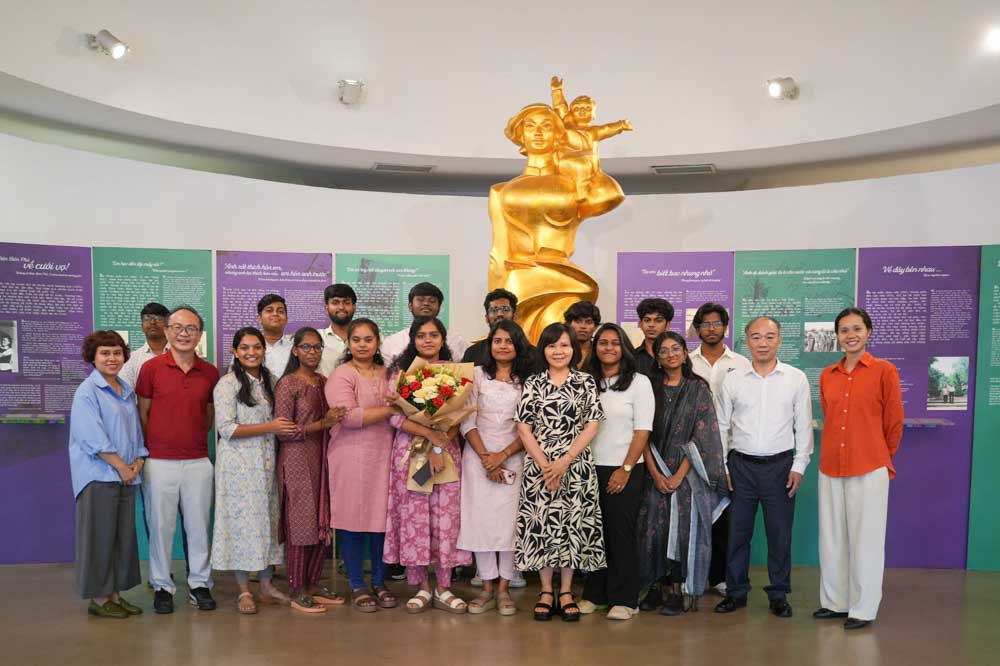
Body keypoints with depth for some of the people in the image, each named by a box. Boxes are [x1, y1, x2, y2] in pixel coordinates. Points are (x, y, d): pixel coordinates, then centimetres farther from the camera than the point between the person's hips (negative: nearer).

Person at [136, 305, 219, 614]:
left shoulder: (210, 372, 4)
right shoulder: (151, 368, -3)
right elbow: (142, 413, 4)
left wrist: (195, 439, 8)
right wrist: (147, 450, 5)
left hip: (198, 461, 2)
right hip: (159, 461, -2)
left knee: (198, 525, 8)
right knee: (160, 525, 6)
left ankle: (200, 584, 21)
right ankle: (162, 586, 21)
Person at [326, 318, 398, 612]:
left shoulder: (387, 374, 13)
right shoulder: (341, 375, -4)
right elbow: (349, 416, -16)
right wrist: (390, 409, -14)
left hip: (383, 455, 4)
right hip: (351, 457, -4)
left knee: (382, 518, 8)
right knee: (353, 521, 2)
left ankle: (379, 582, 23)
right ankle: (357, 586, 16)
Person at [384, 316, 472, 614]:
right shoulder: (401, 371, 4)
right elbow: (395, 416, -5)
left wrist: (438, 447, -11)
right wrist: (430, 434, -16)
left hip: (447, 451, 1)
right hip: (409, 451, -1)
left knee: (445, 517, 1)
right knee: (413, 517, 1)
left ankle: (443, 588, 12)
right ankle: (421, 587, 13)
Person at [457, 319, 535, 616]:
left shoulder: (528, 380, 4)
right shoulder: (478, 375, 6)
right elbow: (467, 421, 1)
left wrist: (503, 455, -10)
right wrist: (485, 456, -9)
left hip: (514, 457, 0)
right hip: (478, 456, 1)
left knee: (509, 519, -2)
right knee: (480, 519, 1)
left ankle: (503, 589, 9)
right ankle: (487, 588, 12)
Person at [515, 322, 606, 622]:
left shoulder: (585, 382, 4)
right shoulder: (532, 383, 5)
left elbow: (591, 426, -3)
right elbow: (524, 428, 0)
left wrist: (564, 462, -11)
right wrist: (545, 465, -10)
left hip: (577, 466, 0)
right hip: (539, 466, 1)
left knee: (573, 524, 4)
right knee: (540, 525, 3)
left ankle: (566, 591, 17)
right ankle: (546, 591, 18)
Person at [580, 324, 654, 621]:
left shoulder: (638, 382, 0)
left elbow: (642, 431, -5)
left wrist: (626, 469, -11)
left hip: (624, 470, -3)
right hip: (590, 468, 3)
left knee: (621, 532, 1)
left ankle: (624, 599, 12)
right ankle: (594, 594, 19)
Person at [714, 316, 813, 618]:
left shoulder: (796, 378, 1)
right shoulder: (732, 380, 3)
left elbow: (803, 426, 2)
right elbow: (721, 426, 7)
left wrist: (799, 466, -3)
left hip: (780, 465, -1)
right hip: (741, 465, 1)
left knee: (780, 533, 6)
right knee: (737, 531, 7)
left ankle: (778, 594, 22)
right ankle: (736, 591, 21)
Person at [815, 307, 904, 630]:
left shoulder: (885, 371, -5)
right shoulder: (827, 375, 7)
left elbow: (894, 422, 1)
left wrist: (881, 457, 10)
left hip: (869, 469, -4)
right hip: (830, 468, 5)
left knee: (865, 539, 5)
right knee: (831, 538, 12)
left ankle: (863, 609, 18)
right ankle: (834, 601, 25)